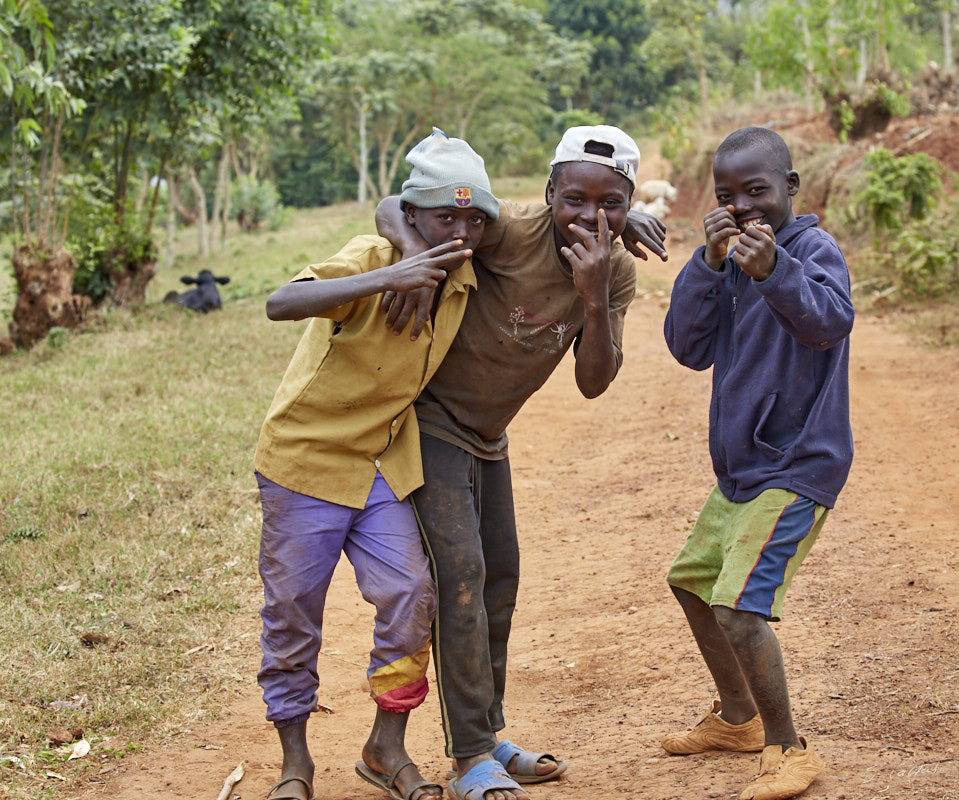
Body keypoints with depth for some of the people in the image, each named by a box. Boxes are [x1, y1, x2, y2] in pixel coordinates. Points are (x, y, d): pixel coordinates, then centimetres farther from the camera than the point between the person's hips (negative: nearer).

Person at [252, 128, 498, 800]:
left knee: (410, 594, -6)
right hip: (306, 454, -5)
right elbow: (281, 303, -42)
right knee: (293, 612, 4)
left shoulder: (467, 274, -4)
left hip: (383, 461, 5)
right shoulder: (371, 259, -23)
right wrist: (387, 279, -49)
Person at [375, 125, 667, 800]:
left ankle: (490, 737, 28)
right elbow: (393, 206, -21)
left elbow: (593, 381, -13)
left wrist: (594, 296, -28)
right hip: (432, 419, -7)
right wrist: (417, 254, -43)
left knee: (501, 578, 14)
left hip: (488, 435, 8)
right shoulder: (514, 231, -25)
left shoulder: (617, 271, -7)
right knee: (460, 573, -14)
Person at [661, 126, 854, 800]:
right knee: (693, 580, 23)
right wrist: (709, 264, -15)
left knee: (739, 605, -19)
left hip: (797, 466, -9)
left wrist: (774, 271, -53)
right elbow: (690, 348, -3)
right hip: (740, 466, 9)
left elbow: (830, 321, -36)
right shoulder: (731, 261, 7)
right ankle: (739, 718, 41)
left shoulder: (816, 250, -15)